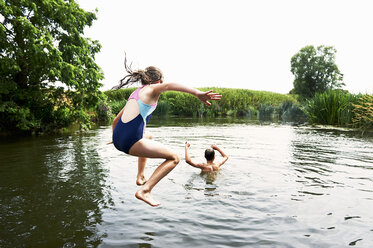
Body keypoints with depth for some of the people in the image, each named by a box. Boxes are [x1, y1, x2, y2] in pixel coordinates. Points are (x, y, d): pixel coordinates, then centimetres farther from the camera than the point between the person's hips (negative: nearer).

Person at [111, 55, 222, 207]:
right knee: (174, 158, 2)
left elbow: (115, 120, 31)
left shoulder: (135, 93, 24)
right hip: (131, 140, -9)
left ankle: (140, 177, 38)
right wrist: (198, 93, -38)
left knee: (148, 137, 39)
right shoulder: (152, 89, 2)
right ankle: (145, 190, -9)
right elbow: (169, 86, -25)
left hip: (118, 138, 9)